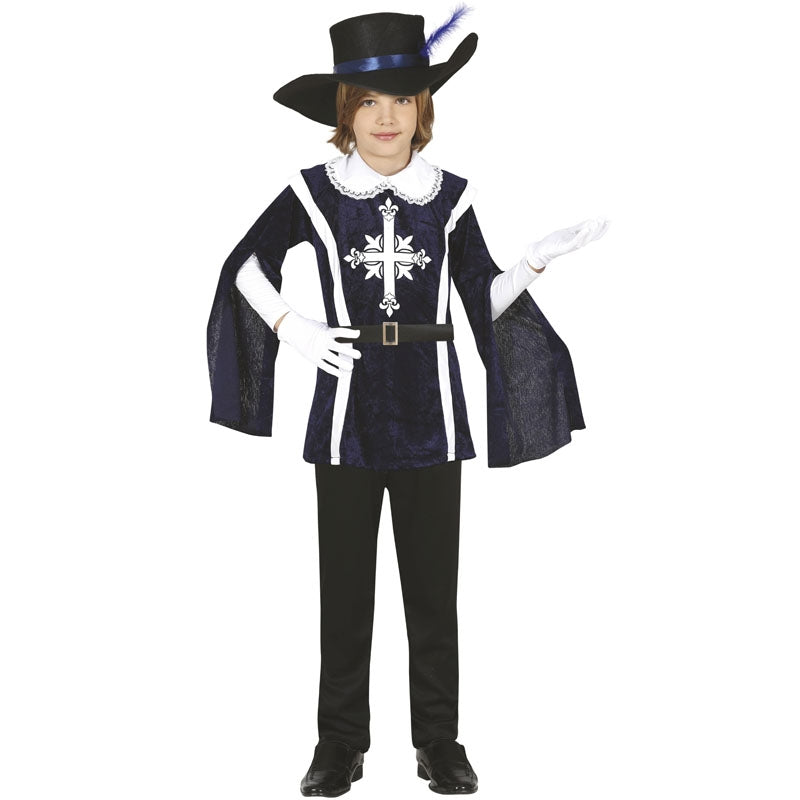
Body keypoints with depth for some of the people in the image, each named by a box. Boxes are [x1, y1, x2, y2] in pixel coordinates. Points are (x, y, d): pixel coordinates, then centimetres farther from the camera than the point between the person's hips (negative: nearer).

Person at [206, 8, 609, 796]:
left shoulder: (448, 196, 2)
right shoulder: (314, 192, -2)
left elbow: (486, 299, 8)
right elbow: (248, 263, 10)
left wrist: (540, 258, -7)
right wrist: (291, 326, -5)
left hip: (431, 414, 1)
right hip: (347, 413, -1)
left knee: (433, 586, 9)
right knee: (345, 588, 8)